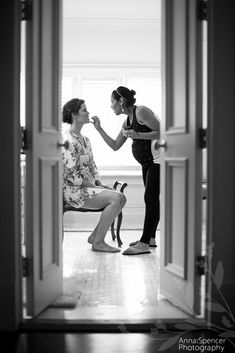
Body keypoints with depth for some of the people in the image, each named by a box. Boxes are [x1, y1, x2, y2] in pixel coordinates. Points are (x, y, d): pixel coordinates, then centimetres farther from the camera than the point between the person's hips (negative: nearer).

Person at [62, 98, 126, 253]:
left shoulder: (85, 139, 15)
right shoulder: (68, 141, -16)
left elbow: (92, 166, 19)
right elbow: (70, 174, -20)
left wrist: (100, 184, 4)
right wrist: (94, 187, -14)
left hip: (87, 186, 9)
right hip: (73, 190, -9)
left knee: (120, 196, -5)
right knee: (117, 198, -21)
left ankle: (95, 236, 4)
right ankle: (98, 242, -12)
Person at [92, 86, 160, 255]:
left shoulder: (141, 111, -14)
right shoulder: (127, 122, 14)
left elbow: (161, 132, -19)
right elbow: (115, 146, 17)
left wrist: (137, 135, -26)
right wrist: (99, 129, 12)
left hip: (159, 159, -10)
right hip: (148, 162, 10)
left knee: (151, 198, -13)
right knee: (151, 199, 13)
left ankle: (144, 244, -15)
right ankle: (150, 238, 22)